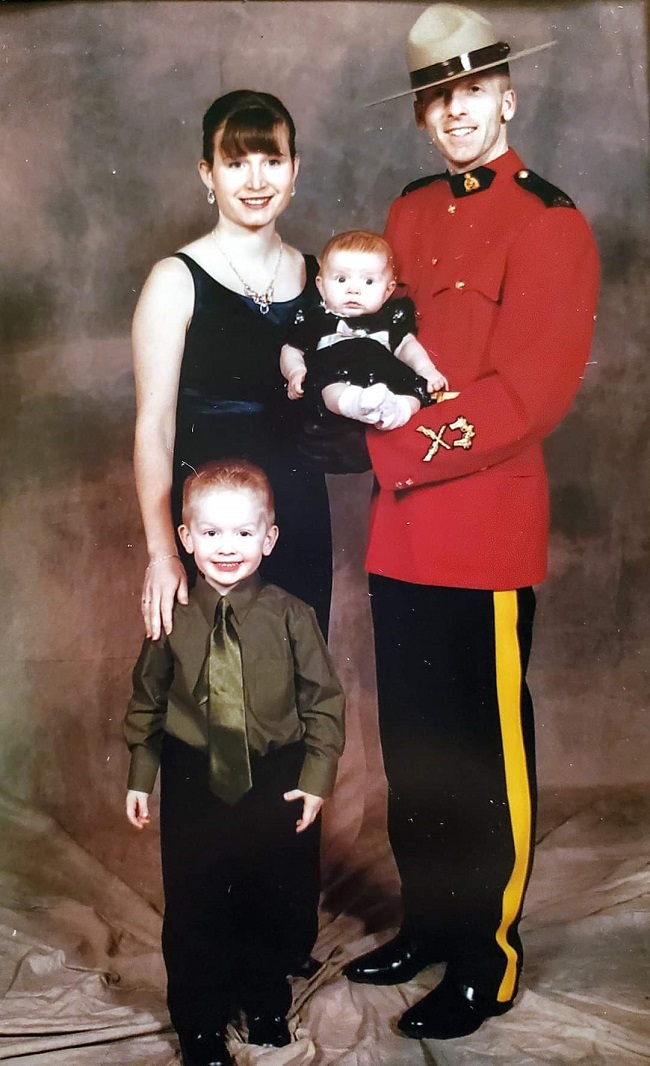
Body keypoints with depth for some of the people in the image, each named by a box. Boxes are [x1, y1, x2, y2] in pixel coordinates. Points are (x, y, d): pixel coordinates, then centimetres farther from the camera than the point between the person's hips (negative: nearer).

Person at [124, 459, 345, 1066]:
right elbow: (146, 701, 6)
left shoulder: (290, 617, -8)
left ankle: (265, 1004, 41)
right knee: (195, 912, 11)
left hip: (277, 784, 0)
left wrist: (316, 779, -7)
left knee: (282, 911, 13)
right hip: (194, 786, 0)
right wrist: (141, 777, 5)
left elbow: (324, 701, -3)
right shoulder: (172, 618, -4)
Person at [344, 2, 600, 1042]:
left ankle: (489, 958, 22)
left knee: (488, 752, 5)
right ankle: (427, 921, 34)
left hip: (488, 531, -7)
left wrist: (405, 443, -17)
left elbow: (527, 396, -16)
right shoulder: (411, 213, 14)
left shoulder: (550, 225, -8)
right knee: (411, 742, 16)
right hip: (402, 527, 7)